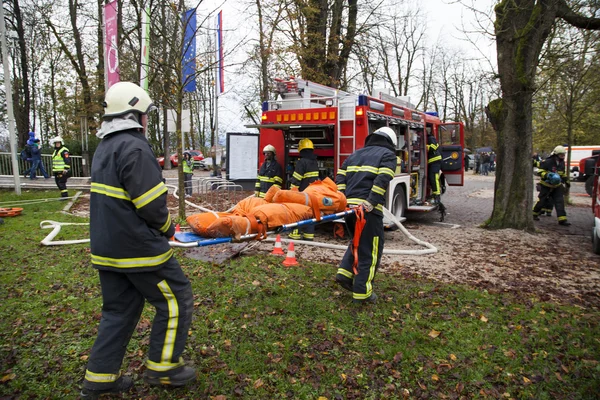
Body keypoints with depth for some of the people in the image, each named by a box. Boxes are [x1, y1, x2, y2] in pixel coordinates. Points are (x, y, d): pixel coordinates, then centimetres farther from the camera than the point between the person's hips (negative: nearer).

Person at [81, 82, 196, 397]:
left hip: (107, 247, 10)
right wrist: (167, 228, -3)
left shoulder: (104, 148, 13)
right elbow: (151, 205, -22)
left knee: (119, 310, 18)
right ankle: (162, 367, 16)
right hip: (138, 248, -9)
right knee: (175, 300, 5)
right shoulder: (134, 148, -18)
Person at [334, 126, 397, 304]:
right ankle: (361, 292, 6)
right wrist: (371, 203, -18)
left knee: (357, 242, 27)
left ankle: (345, 273, 16)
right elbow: (382, 180, -13)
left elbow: (340, 177, 12)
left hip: (348, 206, 6)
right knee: (370, 249, 3)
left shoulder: (356, 154, 24)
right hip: (368, 209, -6)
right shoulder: (388, 155, 6)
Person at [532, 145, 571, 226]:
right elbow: (540, 171, -17)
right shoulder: (547, 162, -17)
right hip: (546, 185, -6)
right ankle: (534, 213, 24)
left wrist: (566, 180, 21)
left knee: (560, 201, -3)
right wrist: (547, 175, -32)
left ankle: (562, 219, -4)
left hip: (557, 186, 6)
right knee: (542, 201, 2)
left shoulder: (562, 163, 7)